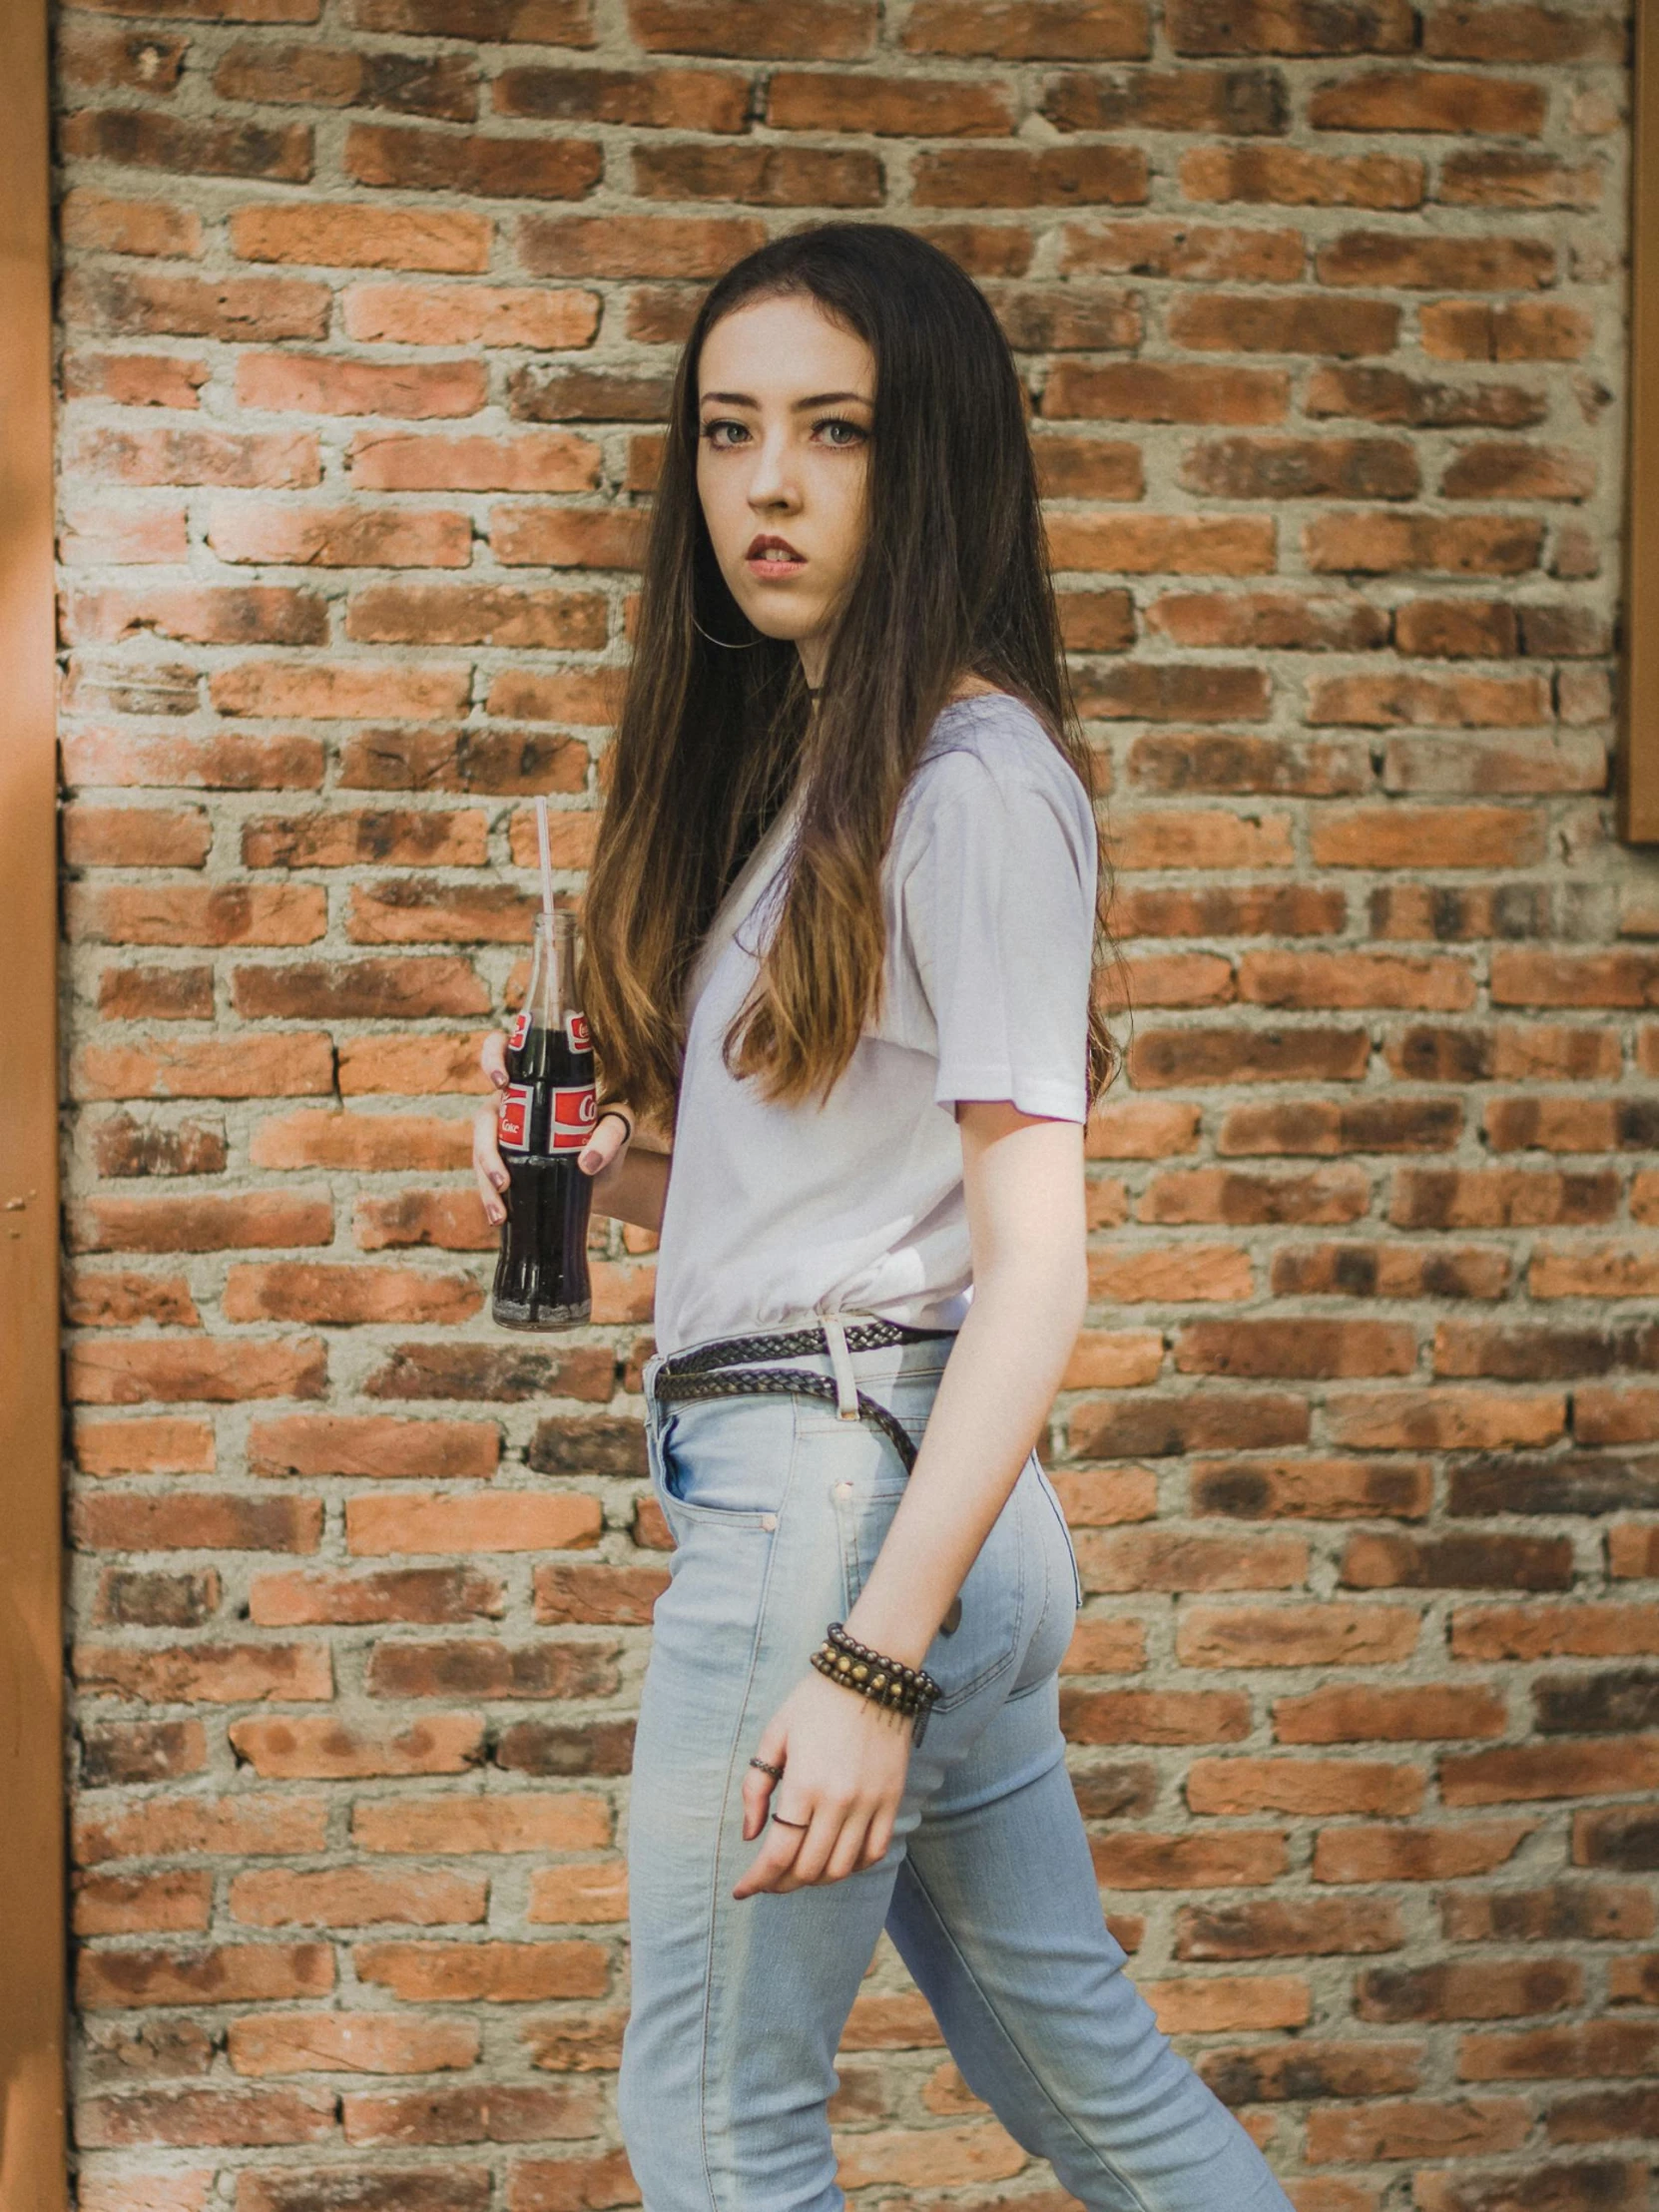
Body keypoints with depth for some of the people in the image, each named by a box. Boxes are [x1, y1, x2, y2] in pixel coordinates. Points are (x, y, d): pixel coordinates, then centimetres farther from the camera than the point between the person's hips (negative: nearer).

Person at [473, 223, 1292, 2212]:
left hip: (841, 1490, -9)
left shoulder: (975, 776, -11)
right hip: (802, 1480, 9)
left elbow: (1036, 1264, -17)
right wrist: (614, 1171, 3)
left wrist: (874, 1662, -22)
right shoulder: (792, 765, 16)